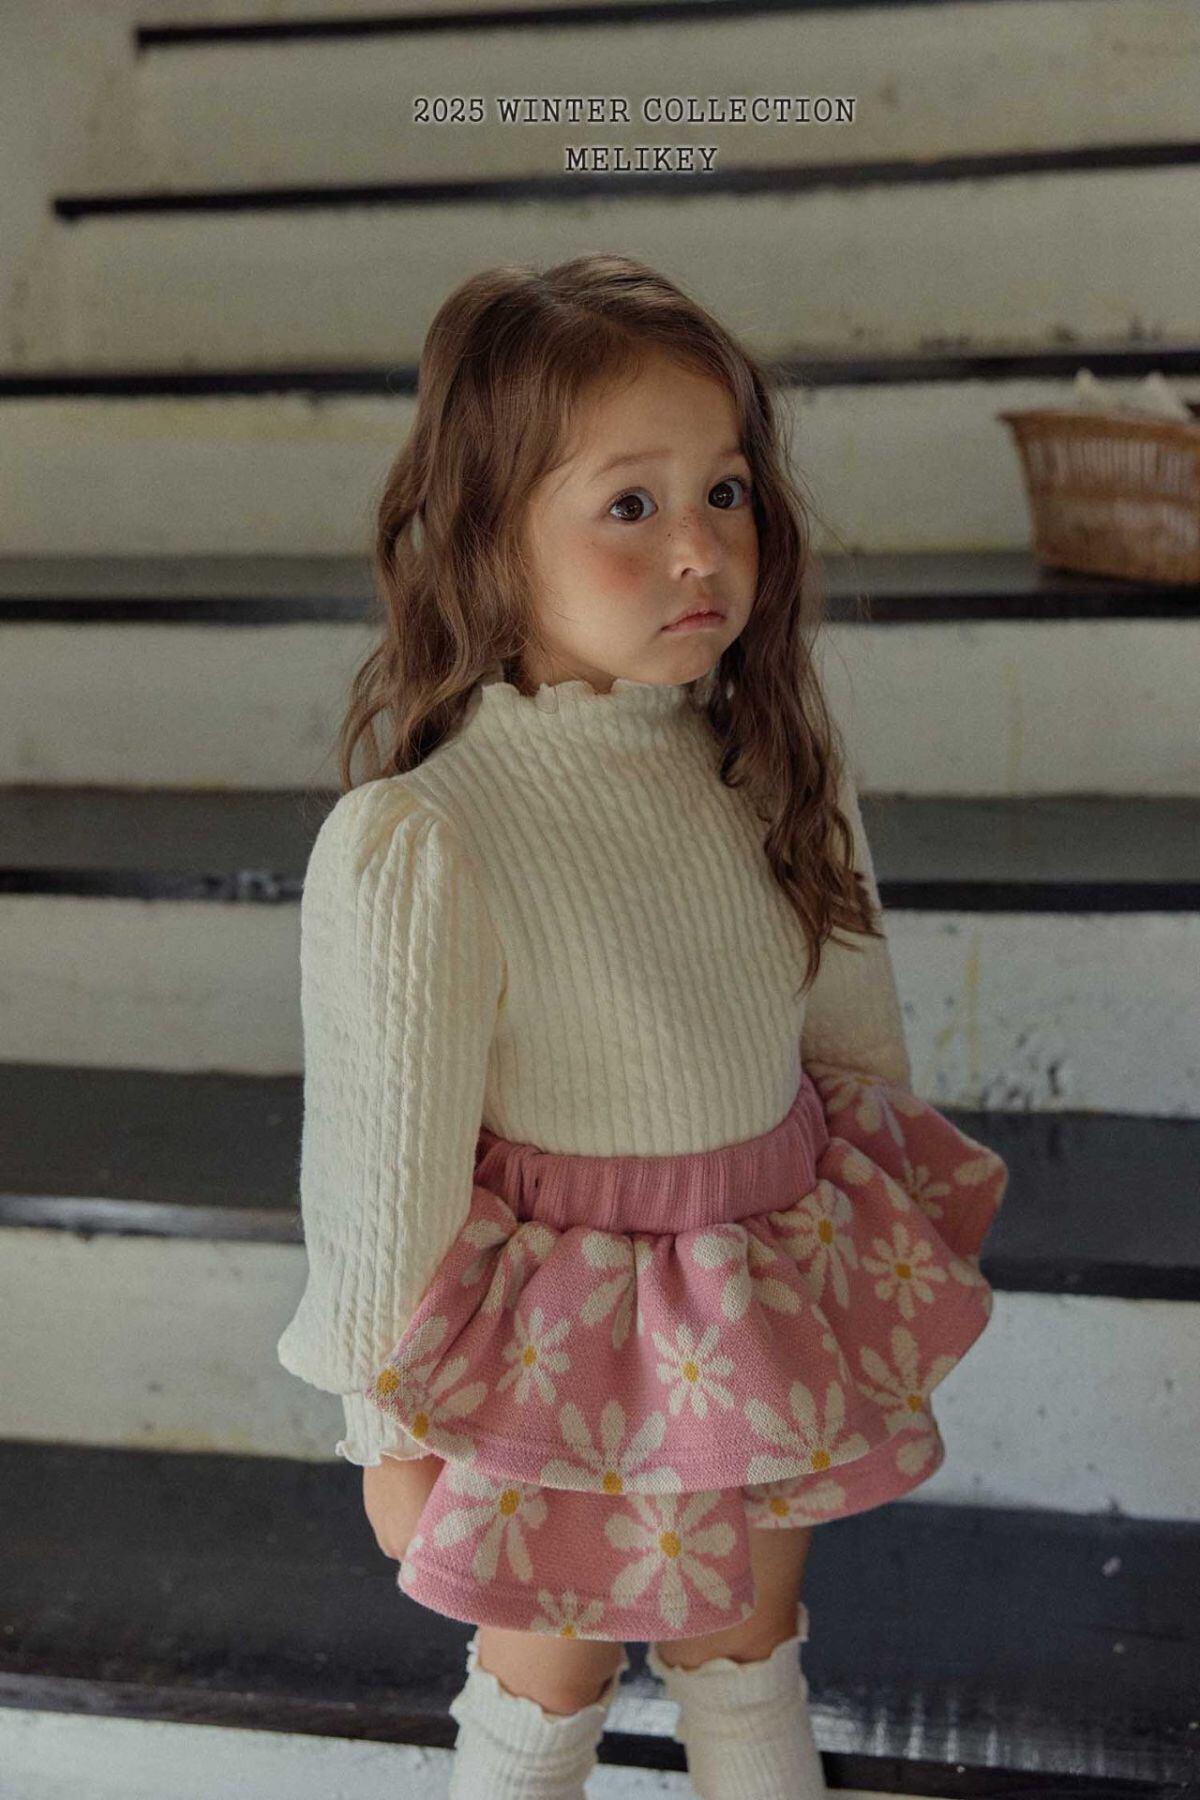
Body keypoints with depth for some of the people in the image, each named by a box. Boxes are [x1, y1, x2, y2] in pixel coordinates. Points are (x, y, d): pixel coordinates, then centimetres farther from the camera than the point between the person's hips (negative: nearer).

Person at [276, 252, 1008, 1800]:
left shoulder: (767, 761, -9)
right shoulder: (416, 846, -27)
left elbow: (851, 1021, 6)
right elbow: (384, 1172, -17)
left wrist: (892, 1248, 16)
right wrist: (386, 1426, -7)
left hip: (768, 1311, 5)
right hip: (568, 1328, -4)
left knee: (748, 1653, 26)